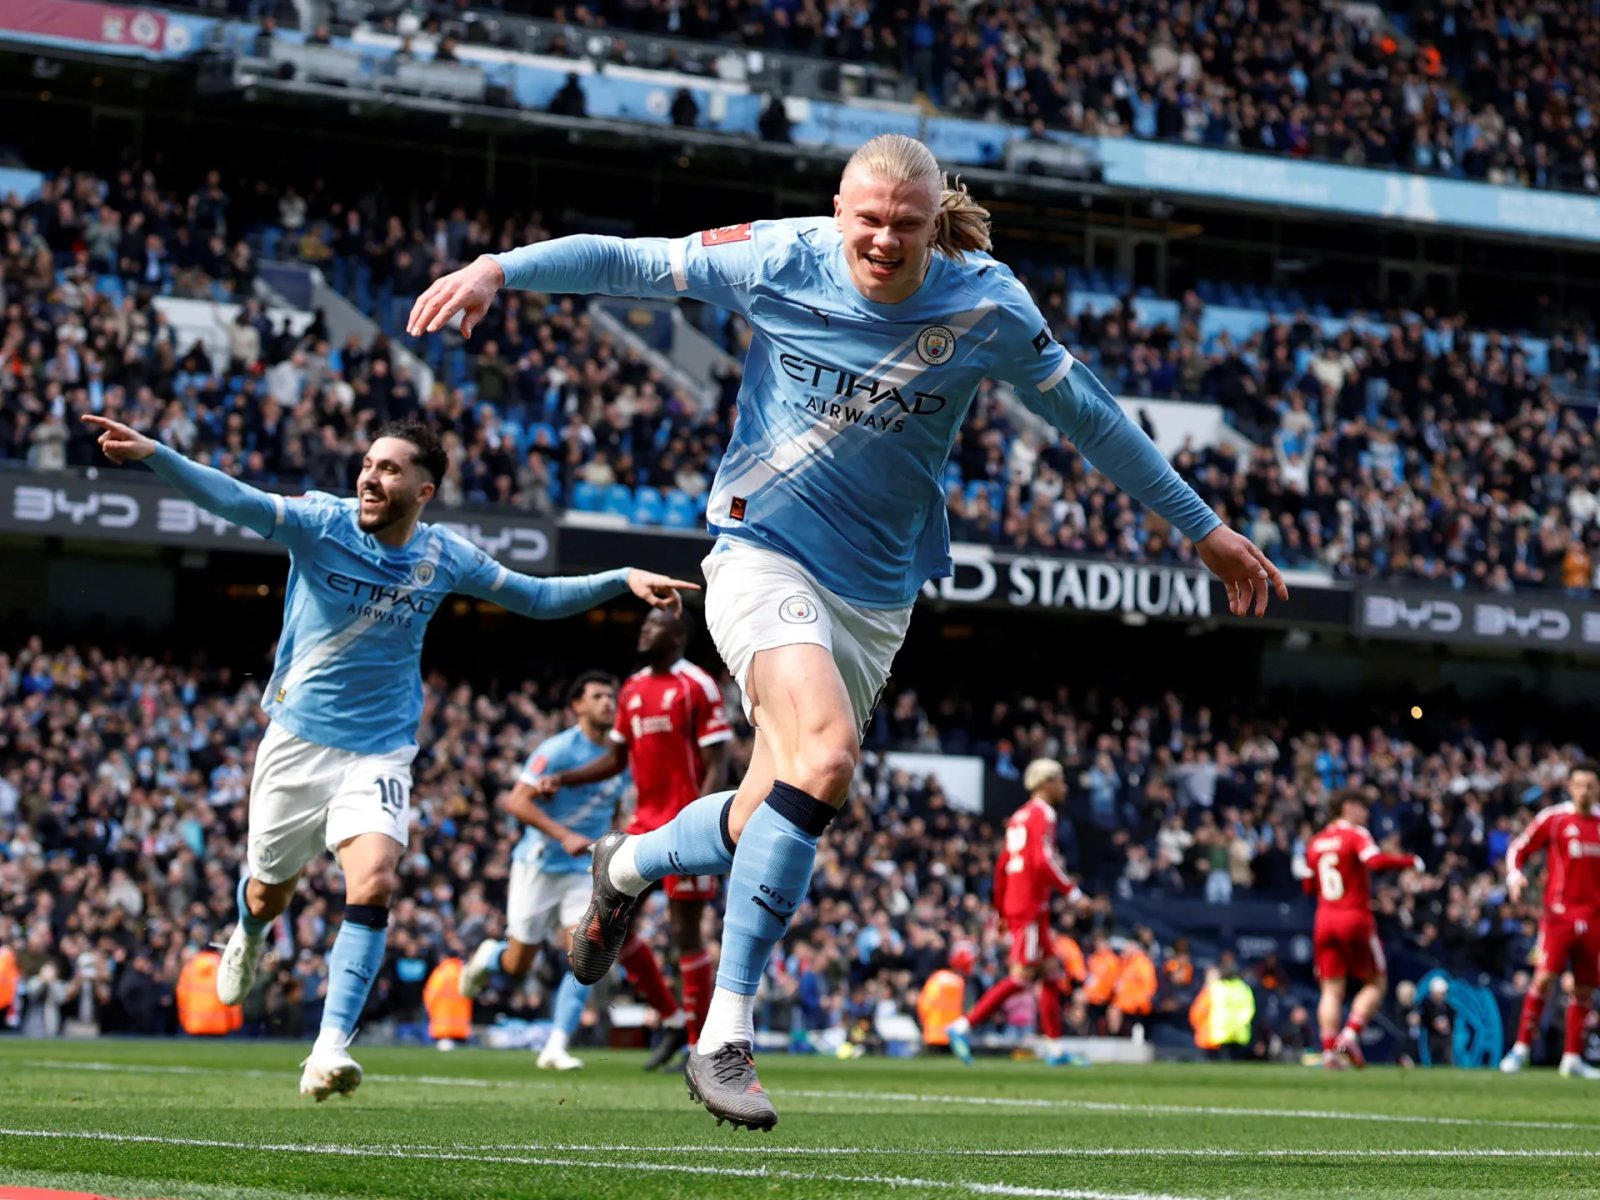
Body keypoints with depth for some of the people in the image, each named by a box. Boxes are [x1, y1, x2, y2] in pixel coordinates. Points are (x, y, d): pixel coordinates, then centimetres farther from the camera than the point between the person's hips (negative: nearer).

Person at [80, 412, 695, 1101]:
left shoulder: (444, 557, -4)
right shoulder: (322, 525, -13)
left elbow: (537, 598, 11)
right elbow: (235, 501, -29)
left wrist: (623, 579, 0)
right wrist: (153, 454, -46)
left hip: (381, 752, 0)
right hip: (298, 740, 0)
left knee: (372, 886, -23)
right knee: (268, 895, 15)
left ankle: (331, 1047, -21)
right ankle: (246, 938, 53)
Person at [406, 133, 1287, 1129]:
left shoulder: (989, 309, -7)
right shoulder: (784, 259, -11)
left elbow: (1092, 420, 4)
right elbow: (625, 262, -4)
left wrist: (1205, 531, 10)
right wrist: (499, 269, -17)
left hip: (878, 591, 4)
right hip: (764, 551, -4)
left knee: (776, 820, 6)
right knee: (825, 757, -28)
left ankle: (627, 865, 42)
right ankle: (727, 1037, -21)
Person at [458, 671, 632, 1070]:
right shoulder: (557, 750, -14)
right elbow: (519, 803, -19)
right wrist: (564, 836, -28)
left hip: (584, 872, 4)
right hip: (539, 866, -4)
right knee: (517, 966, 5)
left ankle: (556, 1048, -9)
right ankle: (489, 955, 42)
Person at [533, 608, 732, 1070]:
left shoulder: (698, 687, -8)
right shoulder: (632, 690, 14)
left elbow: (716, 764, -12)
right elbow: (616, 759, 21)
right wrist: (562, 779, 9)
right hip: (645, 823, 8)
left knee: (685, 931, -4)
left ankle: (701, 1044, 4)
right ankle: (671, 1018, 17)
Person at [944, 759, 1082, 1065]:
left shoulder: (1019, 817, 18)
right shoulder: (1042, 815, -9)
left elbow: (1002, 865, 19)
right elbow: (1043, 861, -22)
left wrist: (1001, 911, 23)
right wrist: (1072, 892, -16)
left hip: (1013, 908, 10)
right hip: (1029, 910, -10)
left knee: (1052, 974, 12)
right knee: (1022, 976, -10)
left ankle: (1055, 1048, 13)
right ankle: (963, 1025, -12)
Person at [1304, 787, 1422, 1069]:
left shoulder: (1315, 843, 13)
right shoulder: (1356, 835, -6)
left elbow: (1309, 886, 19)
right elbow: (1376, 861, -24)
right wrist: (1409, 862, -13)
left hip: (1324, 920, 5)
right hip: (1356, 918, -5)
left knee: (1331, 990, 4)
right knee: (1376, 983, 7)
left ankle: (1329, 1051, -8)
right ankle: (1350, 1034, -10)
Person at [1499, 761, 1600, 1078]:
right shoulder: (1553, 819, -1)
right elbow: (1518, 847, 4)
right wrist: (1514, 875, -13)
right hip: (1559, 911, -4)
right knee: (1545, 977, -16)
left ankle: (1572, 1058, 14)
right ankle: (1521, 1047, -9)